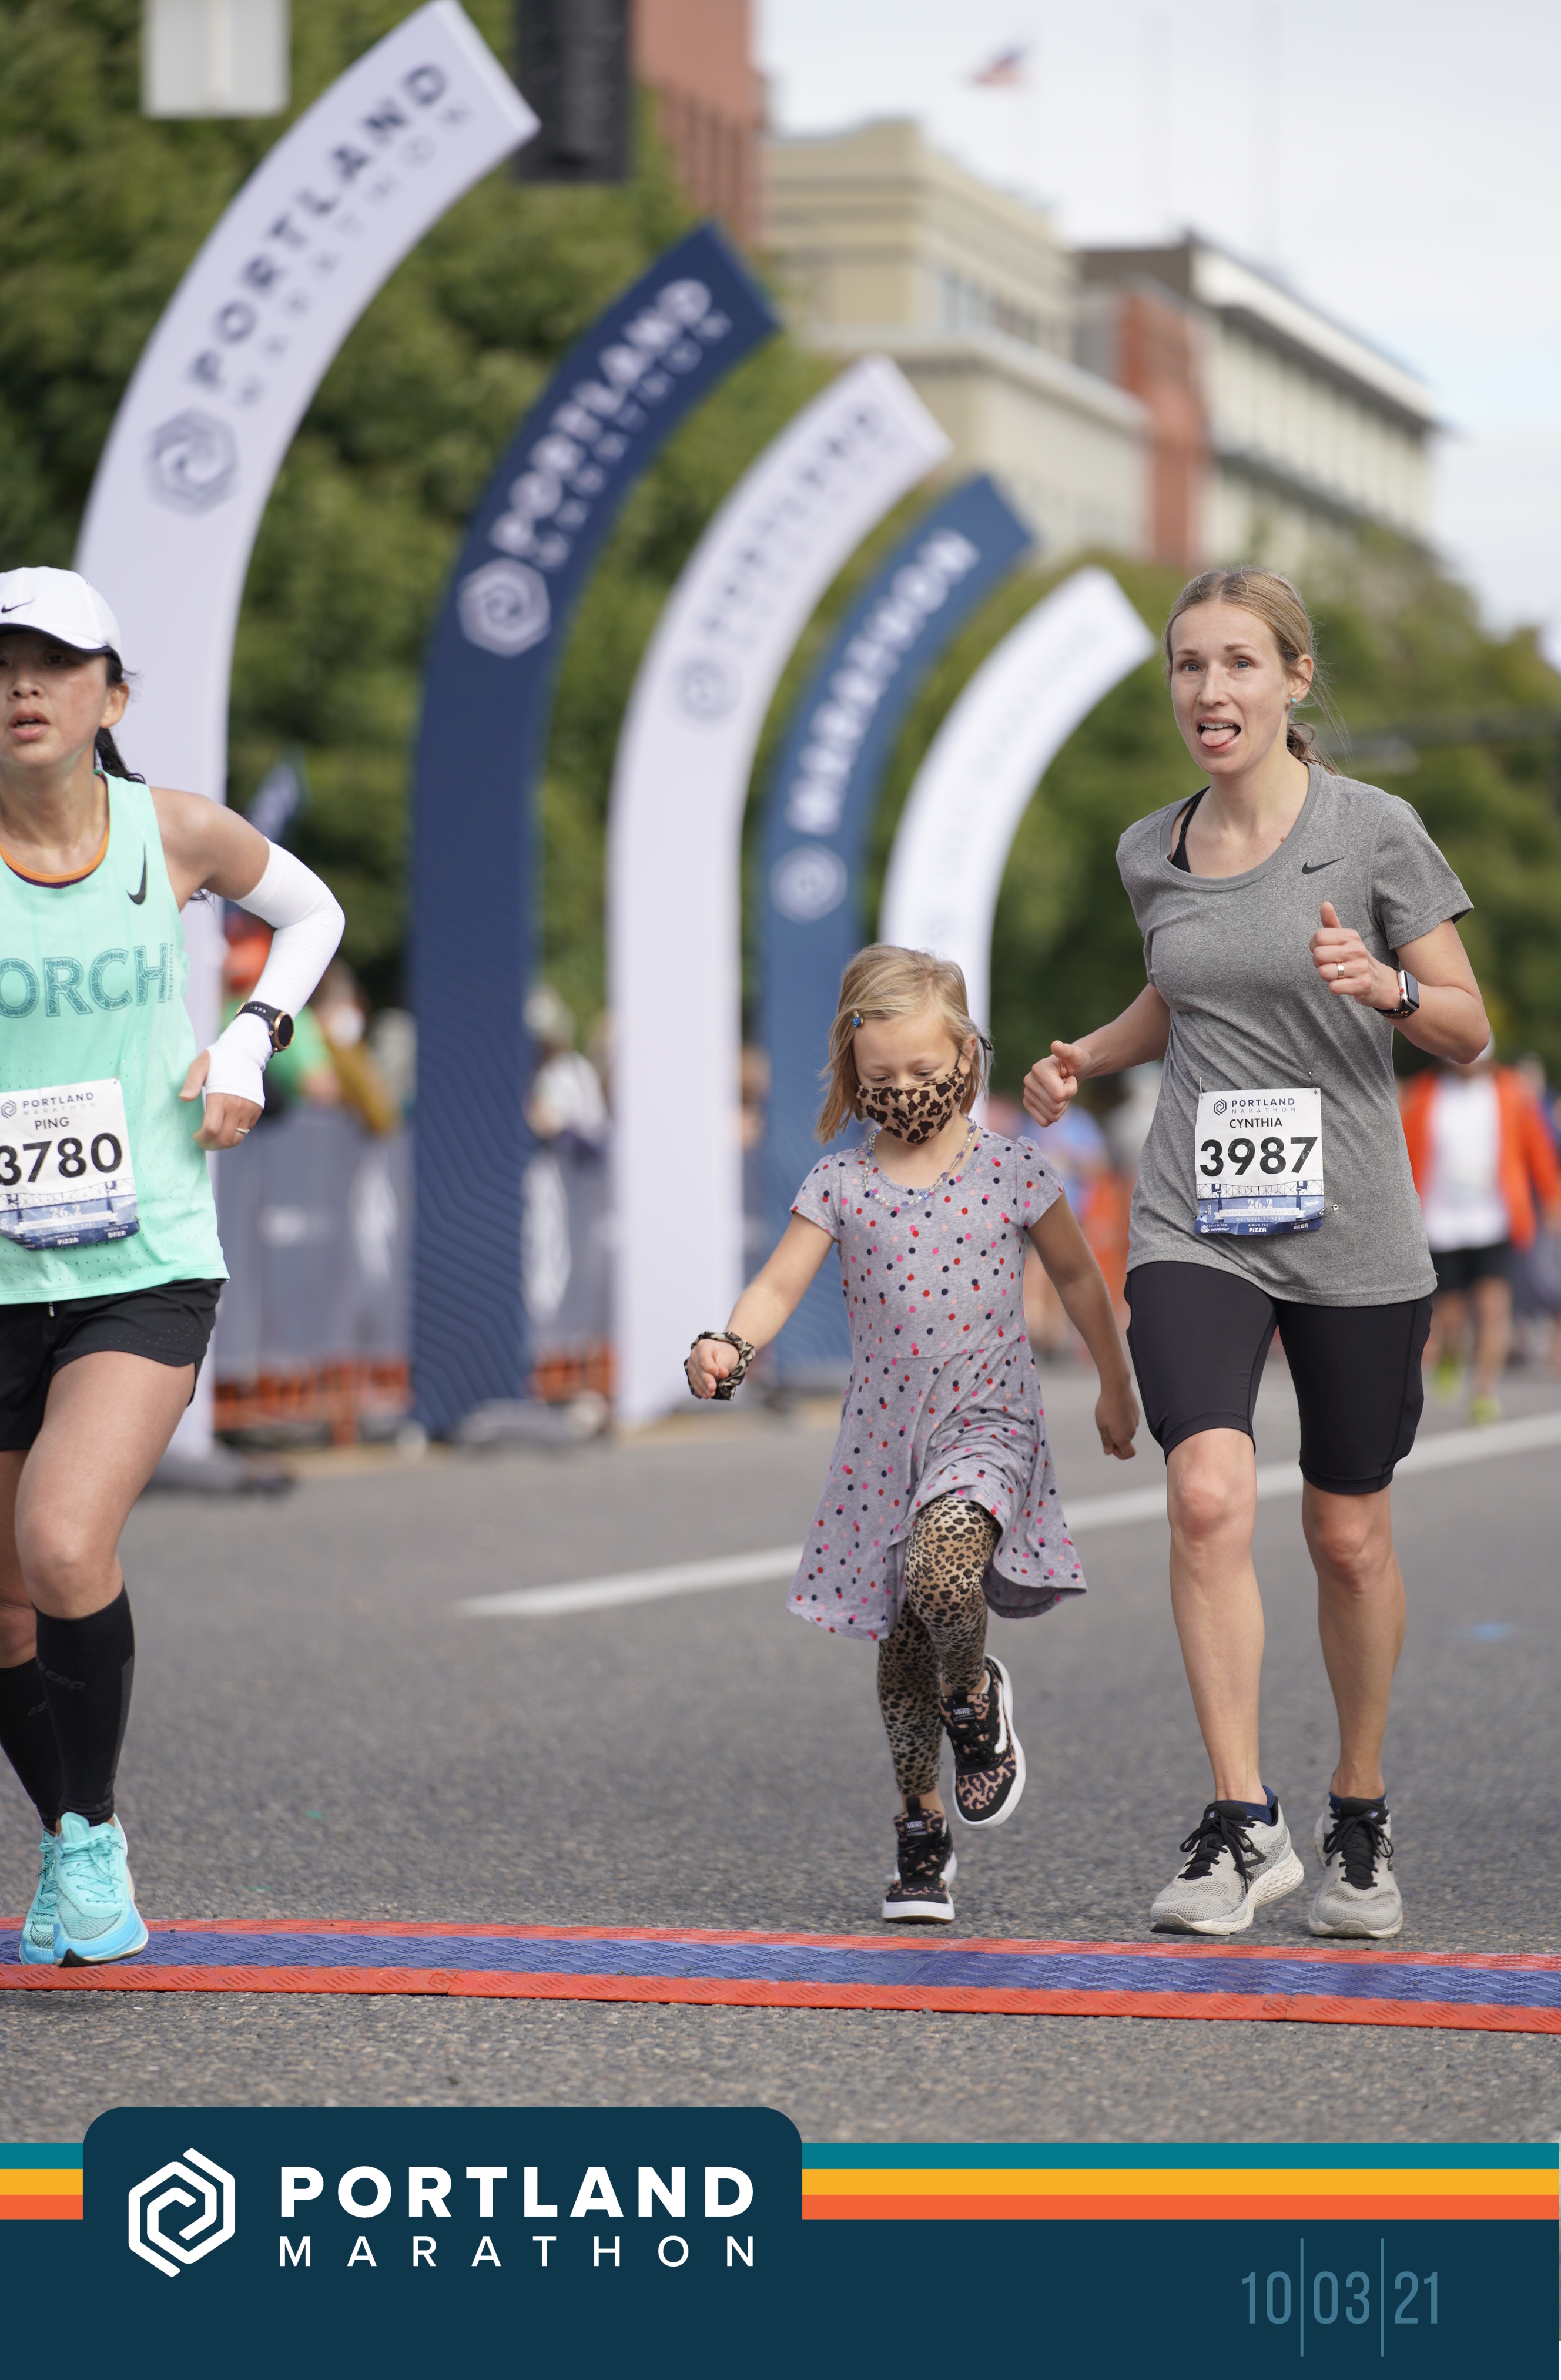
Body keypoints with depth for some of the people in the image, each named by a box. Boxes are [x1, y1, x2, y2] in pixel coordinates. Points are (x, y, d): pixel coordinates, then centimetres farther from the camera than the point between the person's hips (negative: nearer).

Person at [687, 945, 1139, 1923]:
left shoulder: (1011, 1170, -1)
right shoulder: (841, 1185, 0)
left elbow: (1077, 1275, 12)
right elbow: (780, 1285, -8)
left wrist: (1115, 1386, 19)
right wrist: (731, 1346, -28)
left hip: (988, 1424, -2)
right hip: (885, 1438, 2)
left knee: (942, 1571, -29)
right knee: (901, 1645, 5)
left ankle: (975, 1698, 2)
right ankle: (922, 1829, 20)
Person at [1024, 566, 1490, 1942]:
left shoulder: (1373, 832, -5)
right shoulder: (1153, 854, 7)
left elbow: (1471, 1033, -1)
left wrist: (1383, 986, -20)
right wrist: (1087, 1059, 9)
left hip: (1350, 1228, -2)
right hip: (1195, 1223, 2)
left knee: (1349, 1534, 8)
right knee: (1209, 1497, -19)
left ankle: (1361, 1825, 27)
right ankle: (1241, 1828, -15)